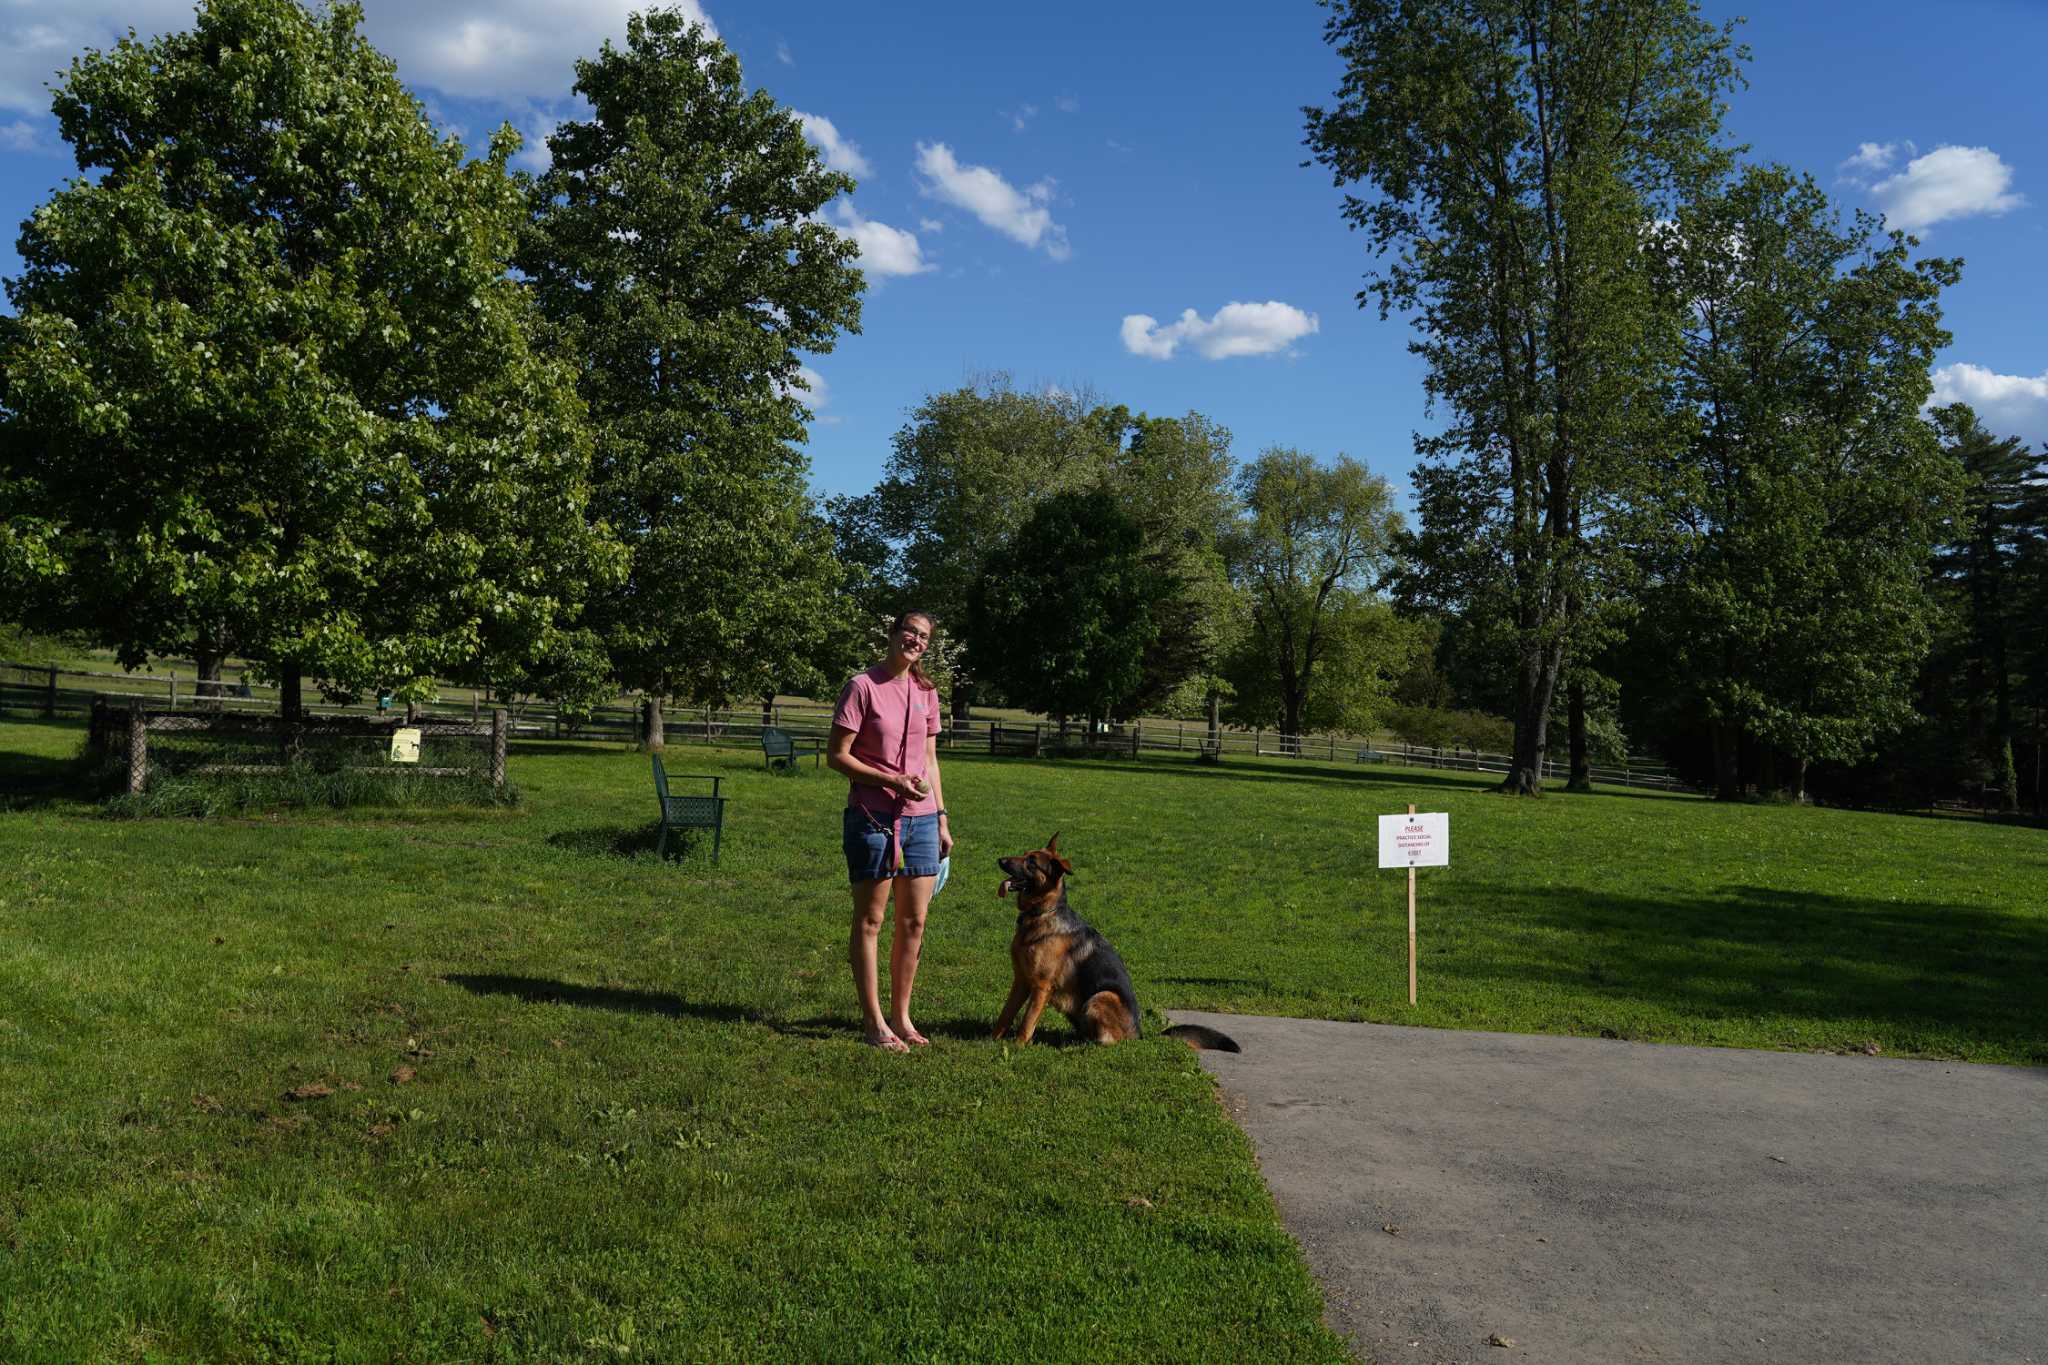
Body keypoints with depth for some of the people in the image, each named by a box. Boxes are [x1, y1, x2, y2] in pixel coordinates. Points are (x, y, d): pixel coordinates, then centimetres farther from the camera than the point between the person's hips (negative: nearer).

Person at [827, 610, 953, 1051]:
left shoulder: (926, 692, 11)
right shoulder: (862, 687, -7)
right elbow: (836, 755, -9)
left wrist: (941, 819, 13)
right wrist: (891, 781, -18)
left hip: (921, 819, 6)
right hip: (872, 817, -6)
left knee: (914, 923, 9)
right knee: (870, 921, 3)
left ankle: (901, 1016, 22)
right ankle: (874, 1022, 12)